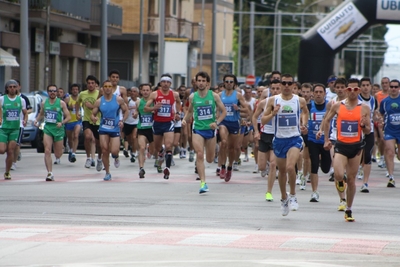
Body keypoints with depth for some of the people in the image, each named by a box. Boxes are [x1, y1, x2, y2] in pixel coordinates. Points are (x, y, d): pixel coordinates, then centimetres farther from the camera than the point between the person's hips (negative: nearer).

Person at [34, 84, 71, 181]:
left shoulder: (61, 103, -3)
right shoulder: (44, 103, 5)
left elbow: (68, 117, -2)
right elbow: (41, 114, 23)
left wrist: (62, 123, -20)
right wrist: (37, 120, 3)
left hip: (58, 129, -1)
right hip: (47, 129, 1)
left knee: (58, 154, 8)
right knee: (47, 151, -15)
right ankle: (50, 173, -14)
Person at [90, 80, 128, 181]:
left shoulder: (118, 100, -2)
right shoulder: (99, 102, 0)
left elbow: (126, 111, 8)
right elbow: (92, 114, 4)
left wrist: (122, 121, -9)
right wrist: (93, 118, -20)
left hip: (115, 129, -1)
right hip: (103, 129, 1)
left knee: (114, 151, -13)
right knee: (104, 151, -5)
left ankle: (116, 157, 26)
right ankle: (107, 173, 10)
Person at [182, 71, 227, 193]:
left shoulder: (214, 96, -3)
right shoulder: (192, 97, 1)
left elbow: (223, 111, 2)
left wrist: (217, 122, -13)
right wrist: (185, 119, -2)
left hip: (210, 129, 0)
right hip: (197, 129, 0)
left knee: (210, 159, 8)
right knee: (199, 155, -17)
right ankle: (203, 183, -17)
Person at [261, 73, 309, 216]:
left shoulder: (300, 101, -1)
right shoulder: (273, 100, -2)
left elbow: (305, 111, 21)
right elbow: (263, 120, -1)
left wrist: (304, 124, 3)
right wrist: (273, 113, -19)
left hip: (294, 139, -2)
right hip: (279, 139, 2)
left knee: (290, 167, -24)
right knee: (282, 171, 15)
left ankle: (293, 195, -4)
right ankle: (284, 198, 36)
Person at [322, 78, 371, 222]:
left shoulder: (364, 108, -2)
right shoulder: (337, 106, -1)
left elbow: (368, 131, 3)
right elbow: (326, 120, 14)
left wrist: (363, 126, -20)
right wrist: (326, 140, 10)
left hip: (356, 146, 1)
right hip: (341, 145, -1)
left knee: (351, 179, 6)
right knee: (339, 175, -20)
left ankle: (349, 210, 19)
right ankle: (340, 182, 20)